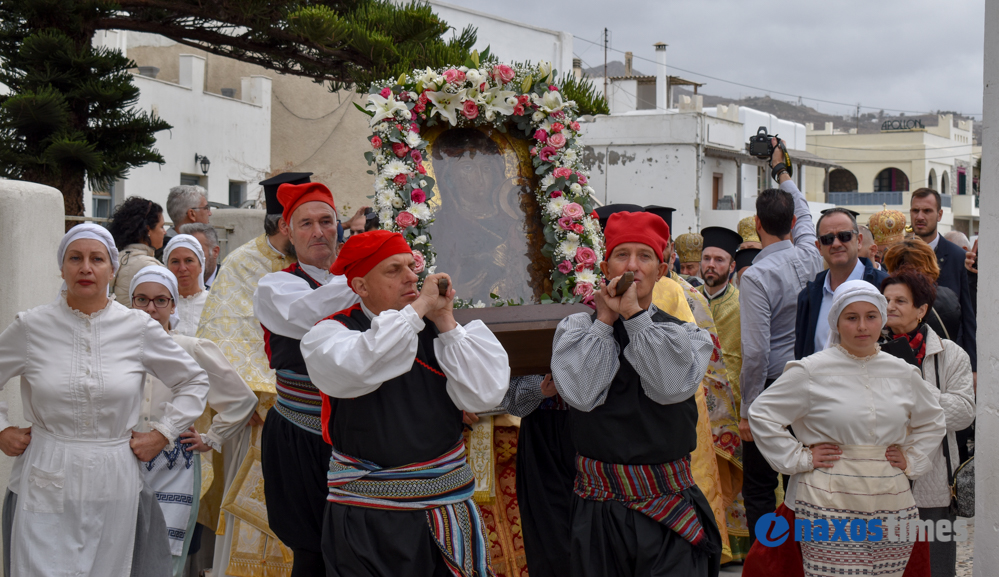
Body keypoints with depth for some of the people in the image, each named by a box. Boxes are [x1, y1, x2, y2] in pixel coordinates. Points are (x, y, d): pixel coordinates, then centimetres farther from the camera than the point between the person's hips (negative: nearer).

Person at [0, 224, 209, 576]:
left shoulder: (139, 328, 3)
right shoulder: (31, 326, 1)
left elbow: (193, 381, 15)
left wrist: (162, 434, 9)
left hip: (113, 488, 1)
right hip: (46, 485, -1)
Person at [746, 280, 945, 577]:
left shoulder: (902, 373, 12)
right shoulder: (811, 371, -2)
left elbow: (932, 419, 28)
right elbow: (762, 414, 0)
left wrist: (913, 459, 15)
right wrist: (798, 458, -3)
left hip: (890, 507, 4)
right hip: (829, 506, -4)